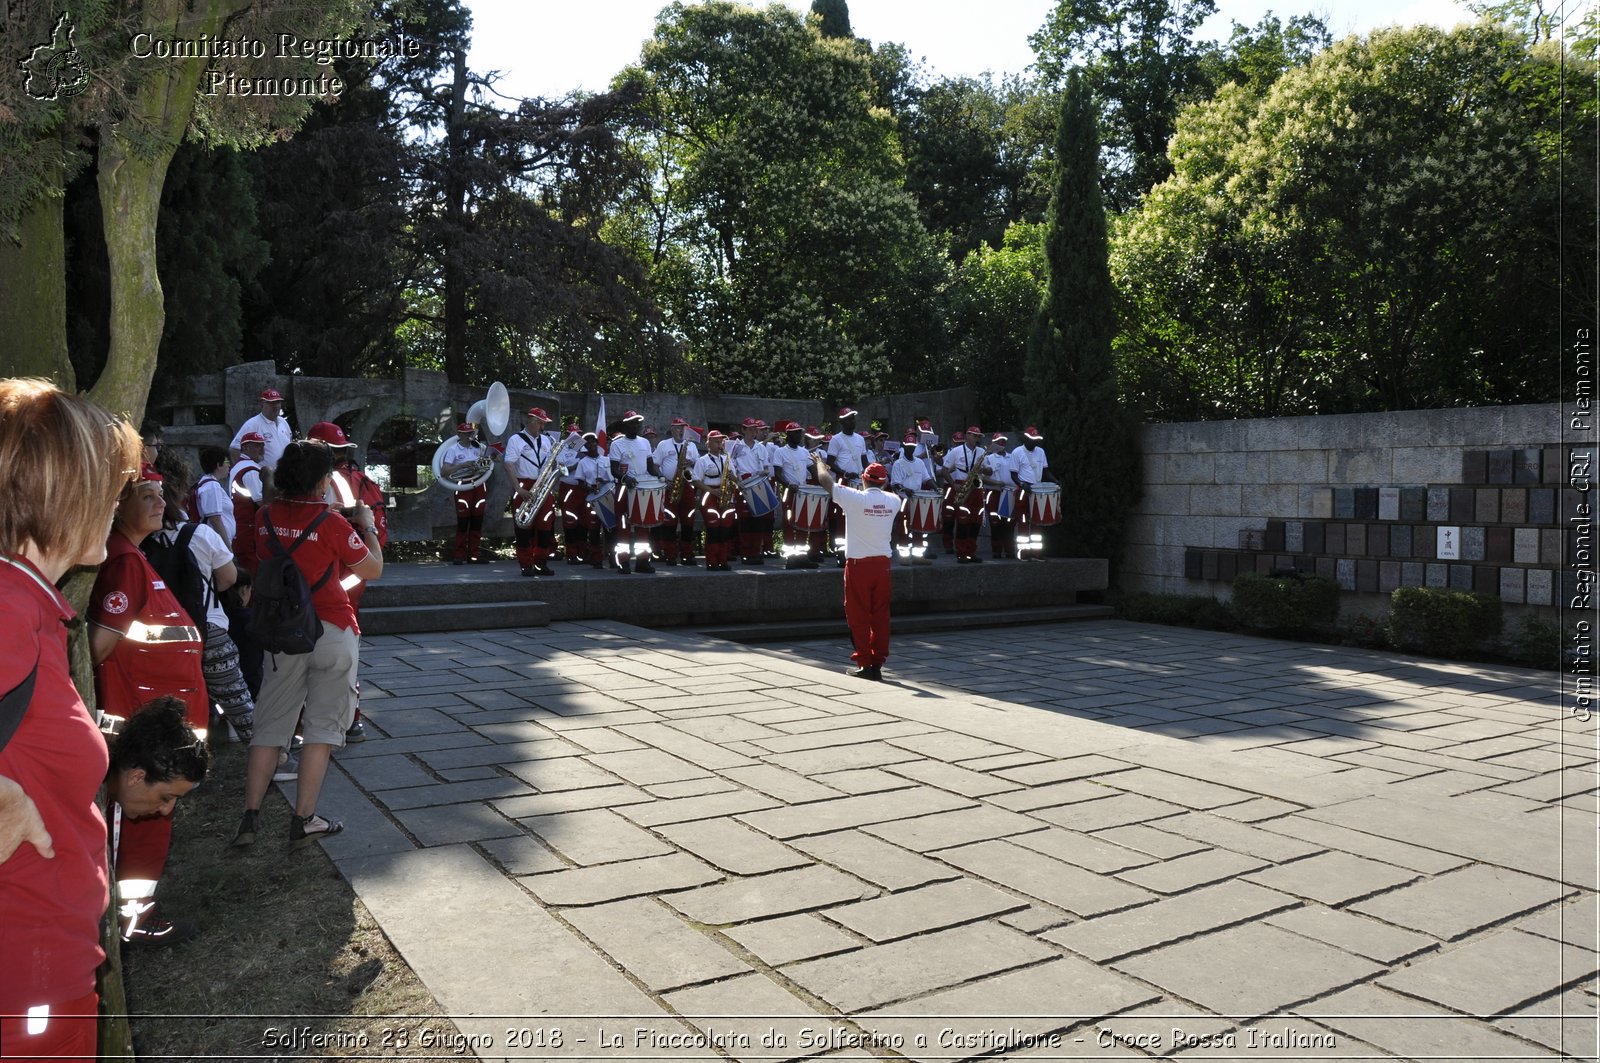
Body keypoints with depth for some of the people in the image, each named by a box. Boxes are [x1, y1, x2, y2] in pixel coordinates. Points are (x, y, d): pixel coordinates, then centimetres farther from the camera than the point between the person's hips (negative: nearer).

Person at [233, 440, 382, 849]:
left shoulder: (265, 518, 2)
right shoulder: (331, 523, -12)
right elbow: (373, 570, -5)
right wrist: (366, 526, 9)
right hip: (331, 630, -4)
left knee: (271, 724, 11)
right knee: (322, 725, 3)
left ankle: (250, 816, 9)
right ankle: (303, 820, 5)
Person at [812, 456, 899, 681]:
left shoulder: (854, 498, -12)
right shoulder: (893, 501, 0)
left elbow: (825, 479, 1)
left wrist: (820, 462, 18)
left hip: (858, 564, -4)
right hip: (882, 563, 4)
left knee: (859, 616, 4)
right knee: (880, 615, 9)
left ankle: (865, 664, 5)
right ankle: (878, 664, 13)